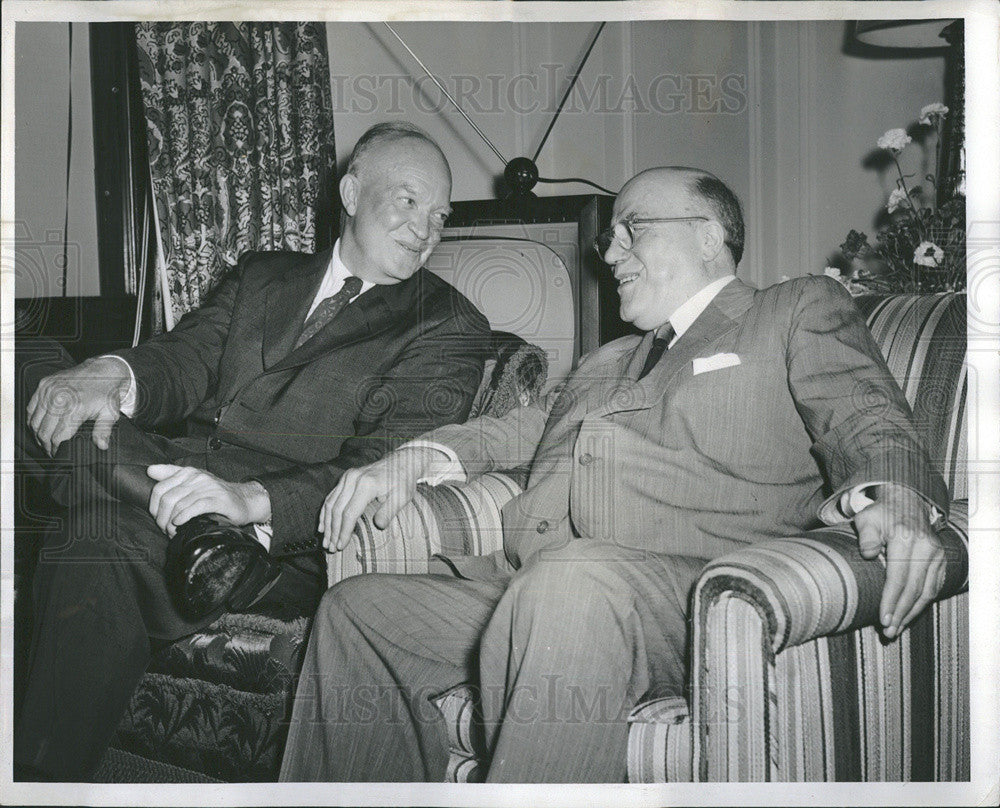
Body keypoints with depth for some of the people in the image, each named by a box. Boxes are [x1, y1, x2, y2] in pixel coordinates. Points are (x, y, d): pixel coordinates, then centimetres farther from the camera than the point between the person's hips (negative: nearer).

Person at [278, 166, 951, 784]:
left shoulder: (801, 311, 17)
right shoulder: (608, 362, 37)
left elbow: (870, 428, 3)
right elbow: (530, 430, 38)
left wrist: (893, 499, -21)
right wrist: (419, 456, 17)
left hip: (681, 596, -7)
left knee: (570, 584, -38)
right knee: (357, 608, -6)